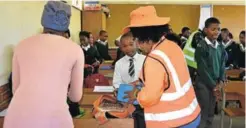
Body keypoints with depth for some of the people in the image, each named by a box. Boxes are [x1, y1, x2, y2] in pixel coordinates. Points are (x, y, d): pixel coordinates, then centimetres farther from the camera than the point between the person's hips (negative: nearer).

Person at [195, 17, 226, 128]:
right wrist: (213, 85, -11)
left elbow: (222, 65, 12)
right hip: (203, 84, -6)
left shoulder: (220, 47, 7)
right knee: (202, 115, -2)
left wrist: (221, 81, -3)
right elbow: (202, 69, -14)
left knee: (210, 114, 13)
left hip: (215, 84, 6)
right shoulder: (201, 46, -13)